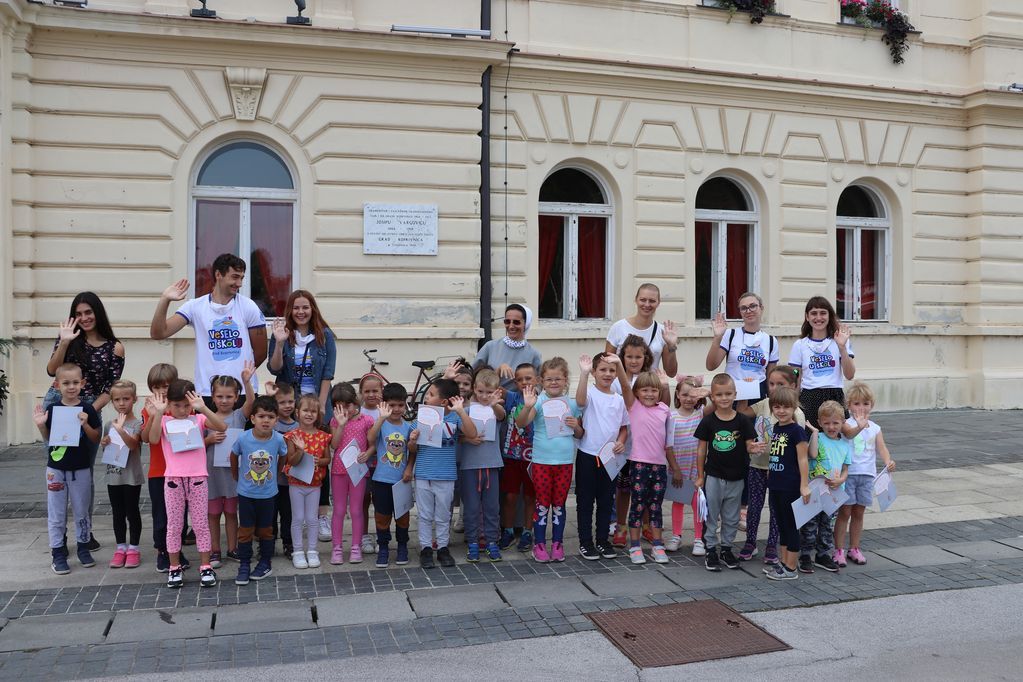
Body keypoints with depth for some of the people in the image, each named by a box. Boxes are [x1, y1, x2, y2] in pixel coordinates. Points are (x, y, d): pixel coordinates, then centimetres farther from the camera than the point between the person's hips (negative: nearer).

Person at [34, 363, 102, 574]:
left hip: (81, 469, -1)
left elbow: (96, 439, -3)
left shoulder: (87, 409, -6)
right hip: (56, 468, 1)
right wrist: (41, 425, -11)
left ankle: (83, 547, 25)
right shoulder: (51, 410, -2)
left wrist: (85, 425, -19)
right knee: (56, 514, 7)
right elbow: (47, 438, 7)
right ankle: (57, 553, 16)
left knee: (82, 511, 11)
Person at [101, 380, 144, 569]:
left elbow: (132, 444, -23)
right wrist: (104, 443, -7)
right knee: (118, 513, 12)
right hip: (113, 475, 5)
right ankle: (120, 548, 22)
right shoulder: (109, 425, 7)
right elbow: (106, 447, 16)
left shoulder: (137, 423, -9)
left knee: (132, 512, 4)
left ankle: (133, 548, 14)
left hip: (131, 476, -5)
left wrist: (121, 429, -36)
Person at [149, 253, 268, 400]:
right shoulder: (195, 307, 1)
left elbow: (261, 352, 5)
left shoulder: (249, 307, -1)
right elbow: (157, 334, -5)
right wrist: (164, 300, -16)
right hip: (206, 392, 0)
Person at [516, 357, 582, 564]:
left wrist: (576, 426, -8)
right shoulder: (539, 401, -6)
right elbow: (521, 423, -19)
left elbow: (580, 434, 14)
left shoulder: (572, 404, 5)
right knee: (542, 504, 5)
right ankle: (539, 544, 16)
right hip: (542, 460, -2)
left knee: (559, 504, 11)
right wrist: (528, 406, -36)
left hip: (565, 461, 3)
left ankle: (557, 543, 23)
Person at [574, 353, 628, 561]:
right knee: (585, 501, 5)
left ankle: (602, 540, 25)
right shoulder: (590, 393, -9)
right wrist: (584, 373, -43)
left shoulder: (619, 399, 6)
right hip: (587, 455, -4)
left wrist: (621, 442, -5)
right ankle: (585, 542, 15)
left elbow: (624, 427, 15)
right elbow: (580, 401, -33)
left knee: (606, 501, 13)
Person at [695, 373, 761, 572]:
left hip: (736, 478, 1)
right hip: (713, 477, -1)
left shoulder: (743, 421, -6)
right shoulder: (708, 421, -7)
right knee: (711, 515, 6)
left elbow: (749, 445, -3)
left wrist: (753, 449, -28)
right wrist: (700, 476, 1)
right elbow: (702, 449, -1)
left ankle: (726, 548, 29)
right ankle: (711, 549, 18)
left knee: (731, 517, 14)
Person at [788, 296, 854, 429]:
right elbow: (795, 380, 9)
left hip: (834, 398, 0)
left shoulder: (839, 341, 5)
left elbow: (849, 375, -2)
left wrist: (842, 347, -12)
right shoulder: (799, 345, 6)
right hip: (809, 399, 0)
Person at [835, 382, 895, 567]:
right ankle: (839, 550, 8)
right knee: (844, 512, 0)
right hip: (848, 473, -4)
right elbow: (848, 432, -31)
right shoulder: (848, 423, -8)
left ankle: (854, 549, 24)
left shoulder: (874, 428, 8)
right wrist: (860, 426, -53)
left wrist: (888, 461, -24)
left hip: (867, 475, 4)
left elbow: (882, 448, -2)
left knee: (858, 512, 12)